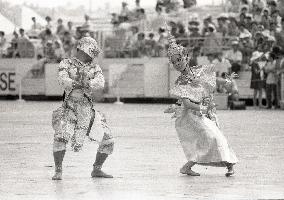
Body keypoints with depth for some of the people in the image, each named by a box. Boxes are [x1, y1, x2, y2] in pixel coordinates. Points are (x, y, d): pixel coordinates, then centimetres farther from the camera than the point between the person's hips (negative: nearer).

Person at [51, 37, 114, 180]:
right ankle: (58, 172, -14)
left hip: (88, 110, 4)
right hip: (70, 109, -4)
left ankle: (97, 169, 17)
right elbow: (63, 80, -14)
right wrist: (77, 84, -32)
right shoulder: (66, 64, 5)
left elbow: (100, 83, -7)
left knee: (107, 140, -1)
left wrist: (87, 83, -26)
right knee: (60, 138, -26)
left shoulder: (94, 68, 14)